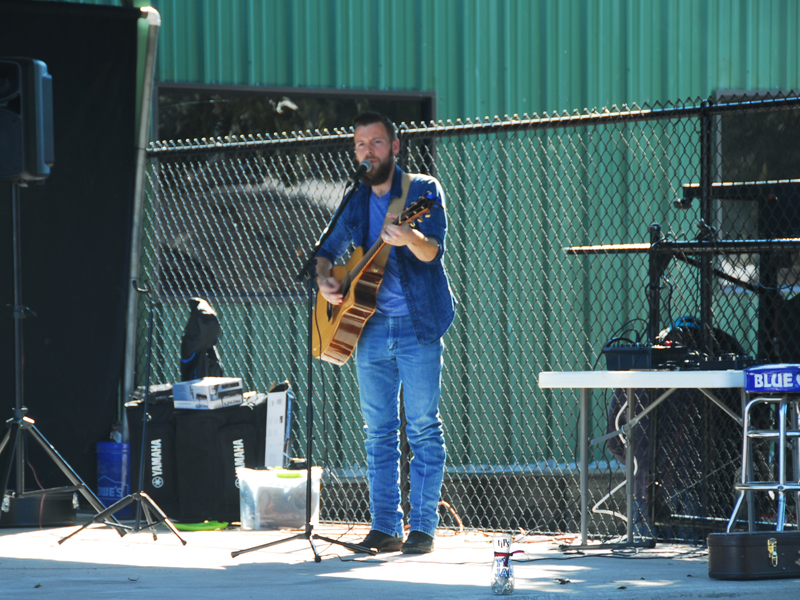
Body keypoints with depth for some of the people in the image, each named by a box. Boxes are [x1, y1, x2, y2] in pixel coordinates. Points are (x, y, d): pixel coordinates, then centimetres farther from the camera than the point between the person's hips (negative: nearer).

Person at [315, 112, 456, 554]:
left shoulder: (423, 190, -3)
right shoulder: (355, 201, 12)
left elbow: (432, 250, -18)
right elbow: (328, 251, 21)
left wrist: (409, 238, -41)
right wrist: (324, 281, -2)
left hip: (417, 324, -5)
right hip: (370, 326, 5)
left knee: (423, 427, -5)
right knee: (378, 431, 6)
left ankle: (422, 528, -3)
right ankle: (384, 528, 9)